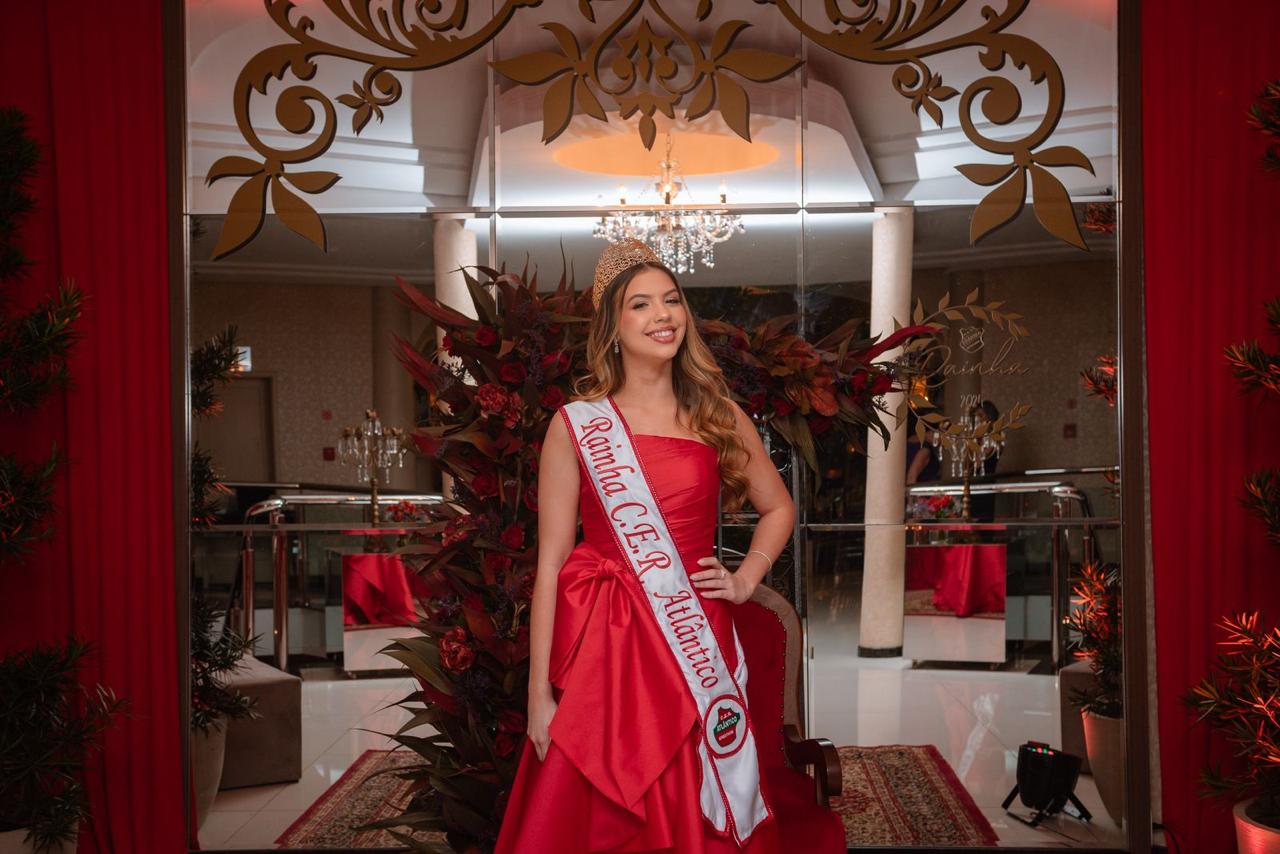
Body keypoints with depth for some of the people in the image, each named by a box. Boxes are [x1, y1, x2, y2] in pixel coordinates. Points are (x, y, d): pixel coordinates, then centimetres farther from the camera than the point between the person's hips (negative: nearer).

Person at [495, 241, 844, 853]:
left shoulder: (718, 416, 6)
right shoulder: (575, 425, -2)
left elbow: (778, 509, 22)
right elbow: (550, 563, -4)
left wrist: (746, 579, 5)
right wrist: (539, 692, -7)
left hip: (696, 642, 2)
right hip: (602, 647, -2)